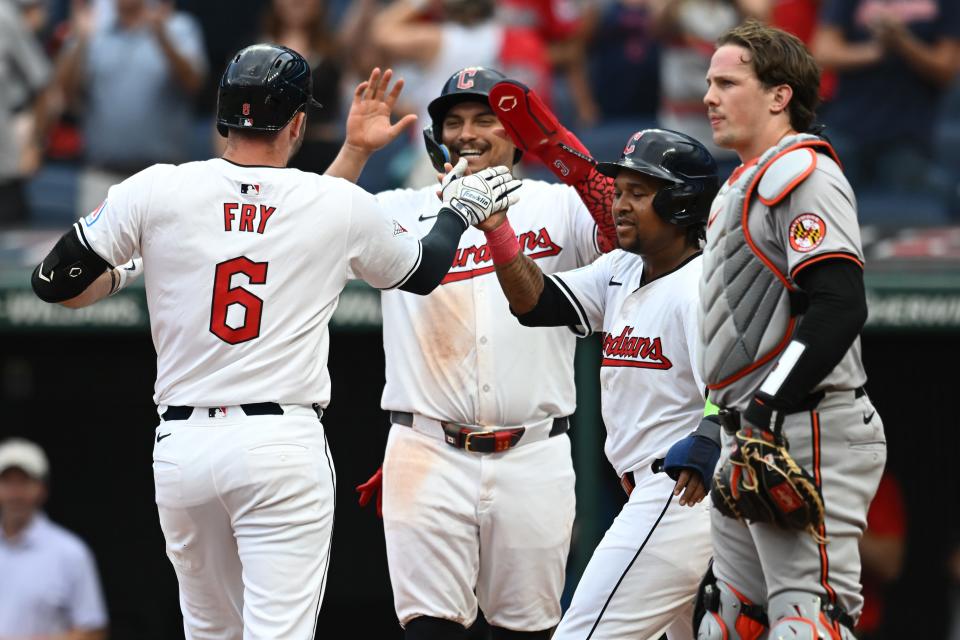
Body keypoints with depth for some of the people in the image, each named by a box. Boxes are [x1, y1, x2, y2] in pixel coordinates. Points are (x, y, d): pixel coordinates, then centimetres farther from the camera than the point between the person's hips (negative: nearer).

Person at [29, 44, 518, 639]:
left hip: (182, 445, 2)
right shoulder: (342, 205, 1)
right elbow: (423, 271, 19)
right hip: (284, 446, -2)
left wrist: (115, 279, 25)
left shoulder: (158, 190, 0)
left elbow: (56, 283, 4)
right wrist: (460, 209, 38)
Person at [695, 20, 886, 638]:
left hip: (806, 434, -11)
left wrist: (766, 407, -25)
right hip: (759, 436, 11)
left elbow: (841, 306, -21)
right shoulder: (746, 182, 23)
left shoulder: (802, 171, -10)